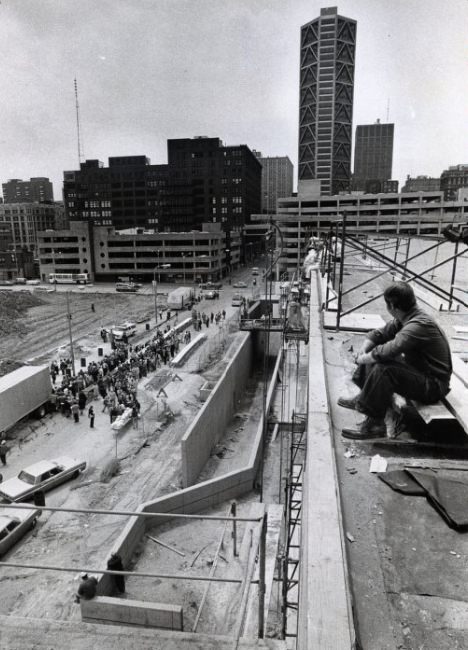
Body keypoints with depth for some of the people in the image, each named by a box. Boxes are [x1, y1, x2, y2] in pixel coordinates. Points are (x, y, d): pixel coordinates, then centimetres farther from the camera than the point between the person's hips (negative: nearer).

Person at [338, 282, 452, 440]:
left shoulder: (419, 325, -29)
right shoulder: (404, 319, 0)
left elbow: (388, 351, -39)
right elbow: (379, 334, 9)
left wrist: (363, 359, -22)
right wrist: (363, 351, -9)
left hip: (433, 385, -10)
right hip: (416, 369, 10)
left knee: (383, 369, -32)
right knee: (372, 352, 9)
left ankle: (374, 424, -21)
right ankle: (363, 398, 15)